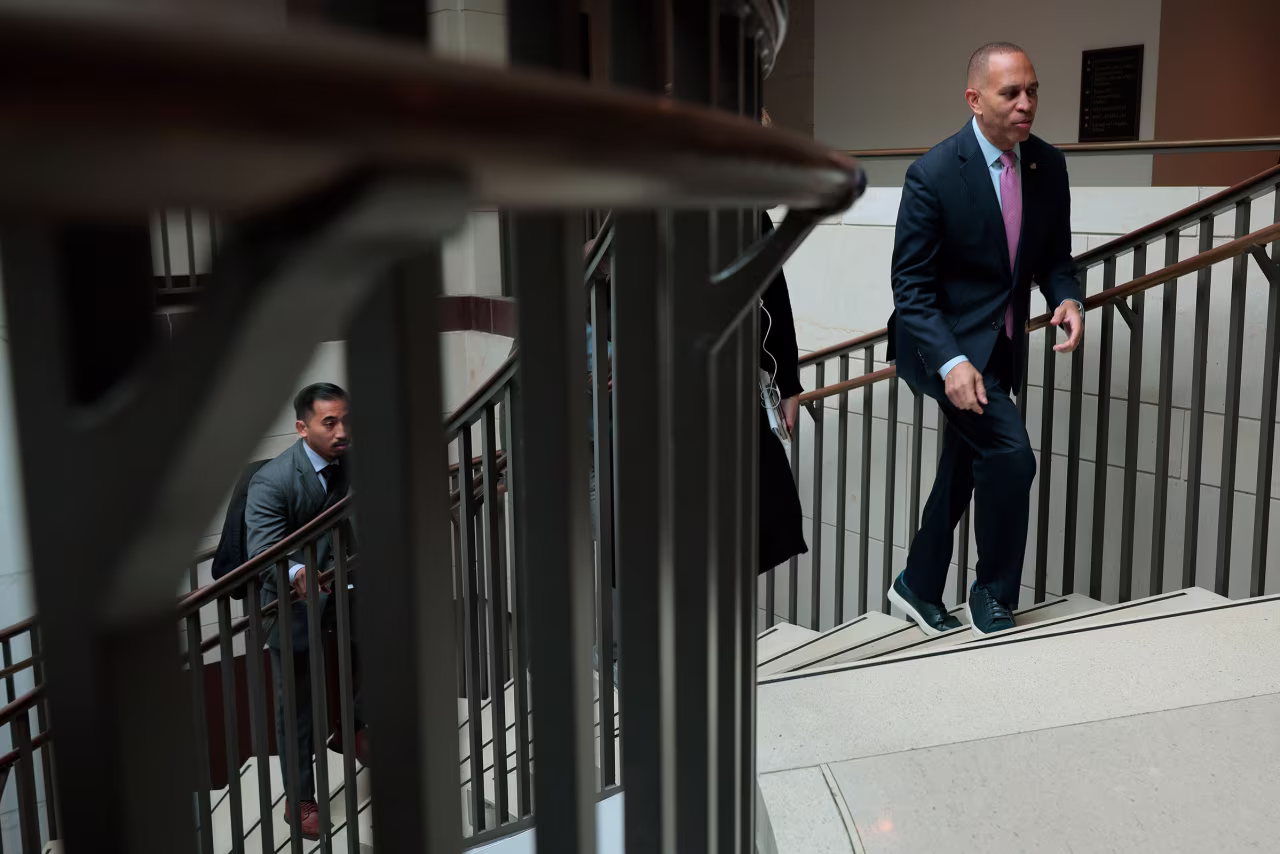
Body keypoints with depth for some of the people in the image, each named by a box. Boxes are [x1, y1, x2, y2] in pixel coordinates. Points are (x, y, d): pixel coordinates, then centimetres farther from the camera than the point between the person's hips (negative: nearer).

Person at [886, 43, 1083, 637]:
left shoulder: (1048, 165, -1)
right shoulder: (934, 174, -18)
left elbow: (1054, 255, 10)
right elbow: (910, 283, -17)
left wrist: (1067, 298, -14)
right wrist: (951, 362, -29)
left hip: (1001, 344, 7)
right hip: (943, 343, -7)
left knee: (962, 471, 15)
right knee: (1010, 453, -20)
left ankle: (918, 587, 34)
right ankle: (994, 597, 0)